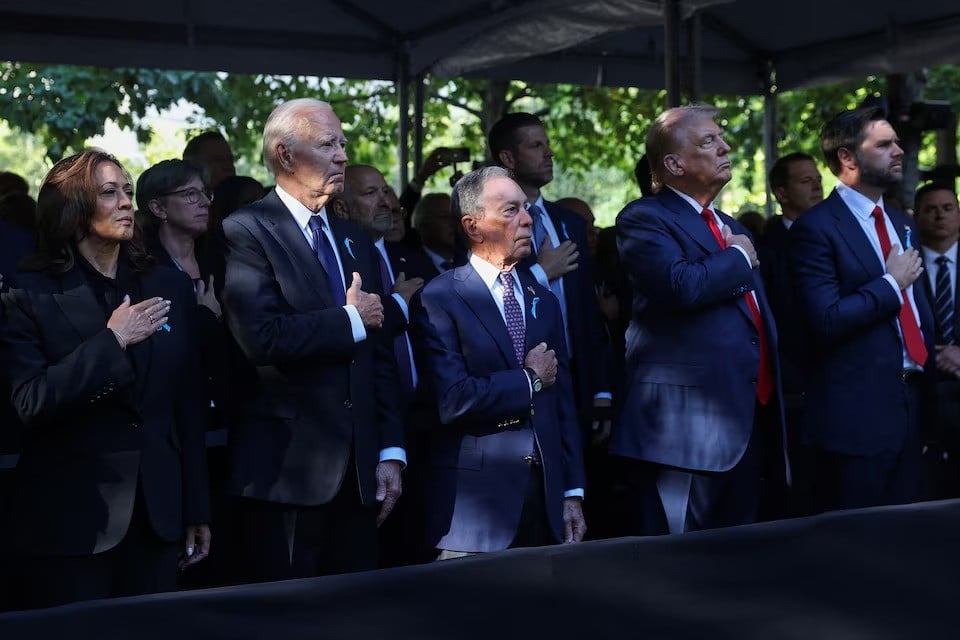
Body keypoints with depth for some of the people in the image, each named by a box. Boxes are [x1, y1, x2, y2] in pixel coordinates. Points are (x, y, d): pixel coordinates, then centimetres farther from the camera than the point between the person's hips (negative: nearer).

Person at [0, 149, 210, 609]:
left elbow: (187, 404, 9)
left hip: (157, 512, 3)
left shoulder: (168, 287, 7)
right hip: (71, 519, -3)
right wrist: (111, 341, -18)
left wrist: (196, 509, 9)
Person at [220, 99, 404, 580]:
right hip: (287, 469, -6)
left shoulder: (355, 240, 15)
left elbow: (380, 355, 15)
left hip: (358, 469, 6)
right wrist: (350, 319, -10)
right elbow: (261, 337, -23)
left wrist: (391, 452, 8)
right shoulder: (246, 232, -7)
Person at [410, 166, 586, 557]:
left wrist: (572, 493, 8)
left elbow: (563, 402, 13)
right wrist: (529, 379, -6)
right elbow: (452, 401, -19)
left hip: (545, 496, 5)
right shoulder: (438, 300, -7)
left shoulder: (543, 300, 13)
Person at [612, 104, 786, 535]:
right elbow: (684, 285, -25)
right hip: (686, 426, -8)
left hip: (747, 419, 8)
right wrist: (738, 257, -6)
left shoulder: (731, 227, 22)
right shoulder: (643, 220, -6)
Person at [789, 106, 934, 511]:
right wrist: (892, 282, -12)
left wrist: (932, 358, 8)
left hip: (910, 401, 8)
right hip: (856, 413, -7)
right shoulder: (816, 228, -10)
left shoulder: (901, 224, 16)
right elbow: (827, 321, -20)